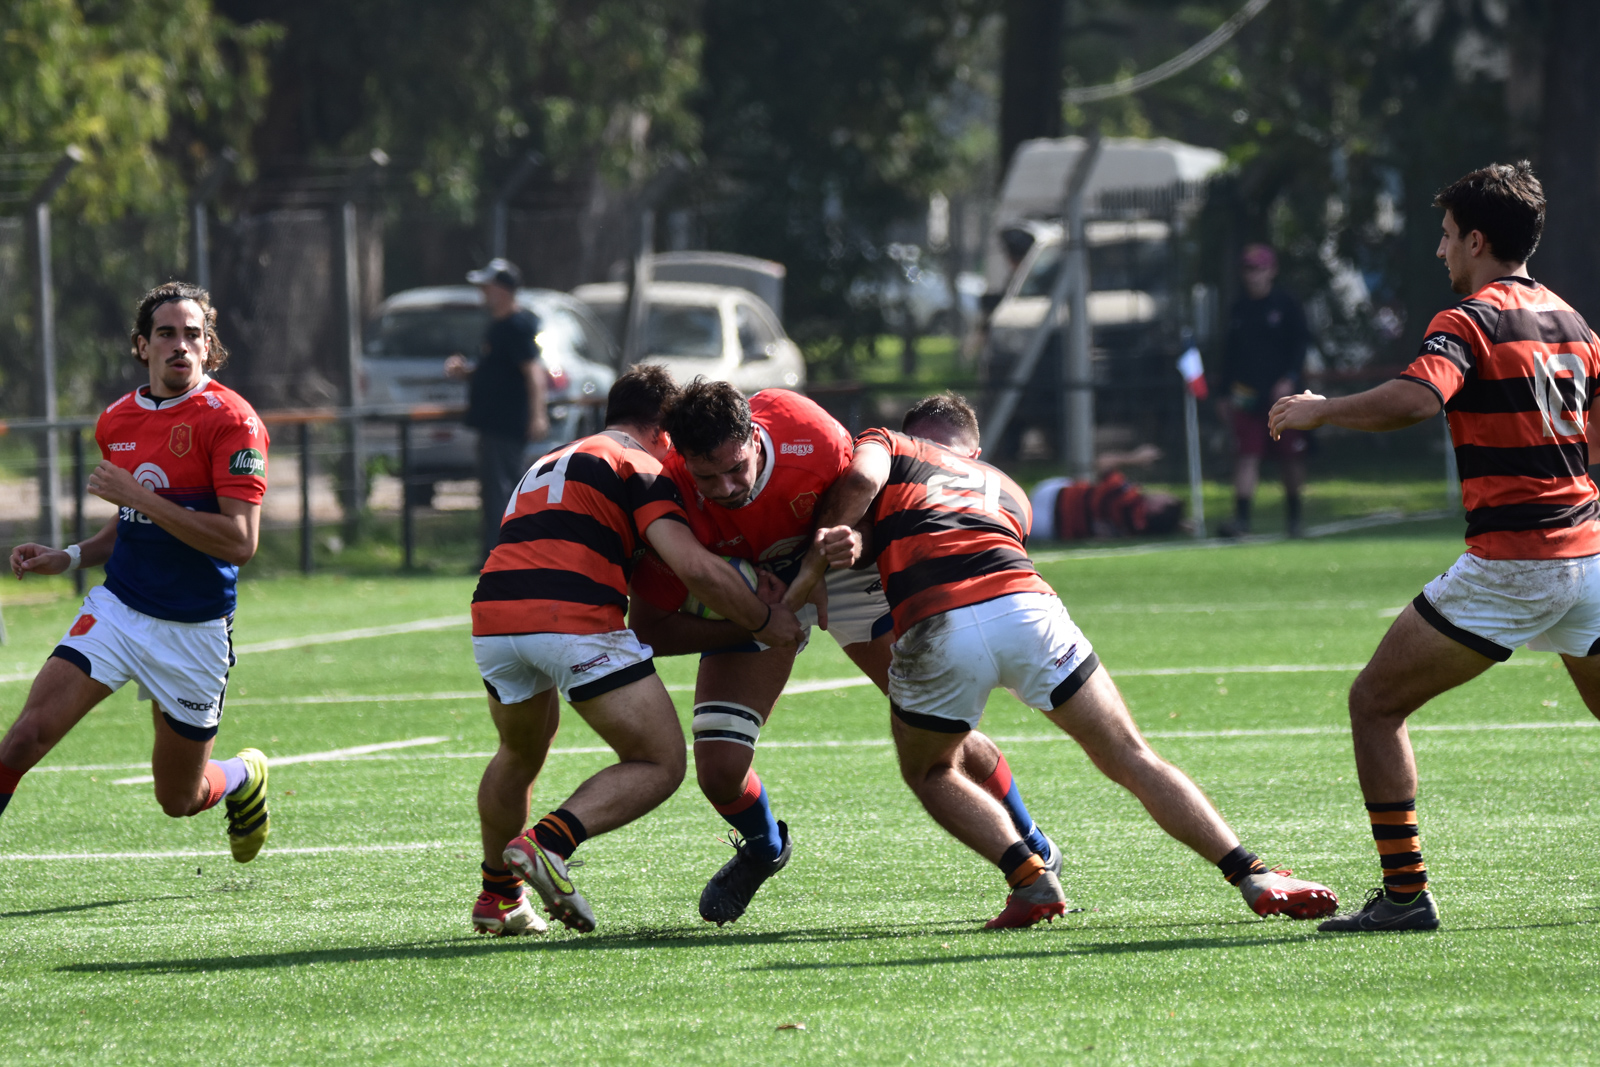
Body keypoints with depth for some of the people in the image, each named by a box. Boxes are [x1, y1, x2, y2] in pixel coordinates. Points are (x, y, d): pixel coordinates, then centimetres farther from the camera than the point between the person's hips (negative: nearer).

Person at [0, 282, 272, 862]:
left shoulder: (231, 420, -14)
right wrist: (70, 557, 7)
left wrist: (139, 496, -23)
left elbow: (240, 541, -22)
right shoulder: (117, 421, 7)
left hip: (194, 632, -4)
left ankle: (246, 776, 44)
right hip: (116, 609, 4)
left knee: (180, 799, 9)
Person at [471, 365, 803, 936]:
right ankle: (546, 843, -18)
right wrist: (764, 621, 9)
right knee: (659, 765, 2)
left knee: (520, 755, 33)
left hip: (493, 618, 7)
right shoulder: (639, 466, 8)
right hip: (575, 622, -7)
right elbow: (693, 565, -6)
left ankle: (497, 897, 36)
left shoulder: (544, 466, 33)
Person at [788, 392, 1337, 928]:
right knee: (1130, 759, 11)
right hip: (1026, 610, 2)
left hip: (936, 632, -2)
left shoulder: (889, 445, 28)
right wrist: (860, 546, 12)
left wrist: (812, 564, 11)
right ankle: (1253, 878, 2)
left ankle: (1030, 880, 6)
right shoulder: (1008, 490, 37)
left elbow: (861, 479, 3)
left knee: (929, 774, 25)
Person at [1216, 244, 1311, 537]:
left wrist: (1290, 379, -18)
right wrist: (1224, 394, 15)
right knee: (1246, 456, -9)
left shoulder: (1287, 306, 2)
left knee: (1290, 458, 3)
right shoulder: (1240, 309, 13)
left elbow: (1300, 347, -3)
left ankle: (1294, 515, 20)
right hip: (1246, 397, 2)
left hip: (1282, 395, -2)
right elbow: (1230, 352, 18)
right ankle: (1241, 517, -16)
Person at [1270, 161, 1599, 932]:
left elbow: (1414, 398, -27)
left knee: (1375, 703, 3)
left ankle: (1405, 892, -3)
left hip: (1509, 564, -7)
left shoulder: (1470, 322, -8)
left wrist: (1319, 410, -14)